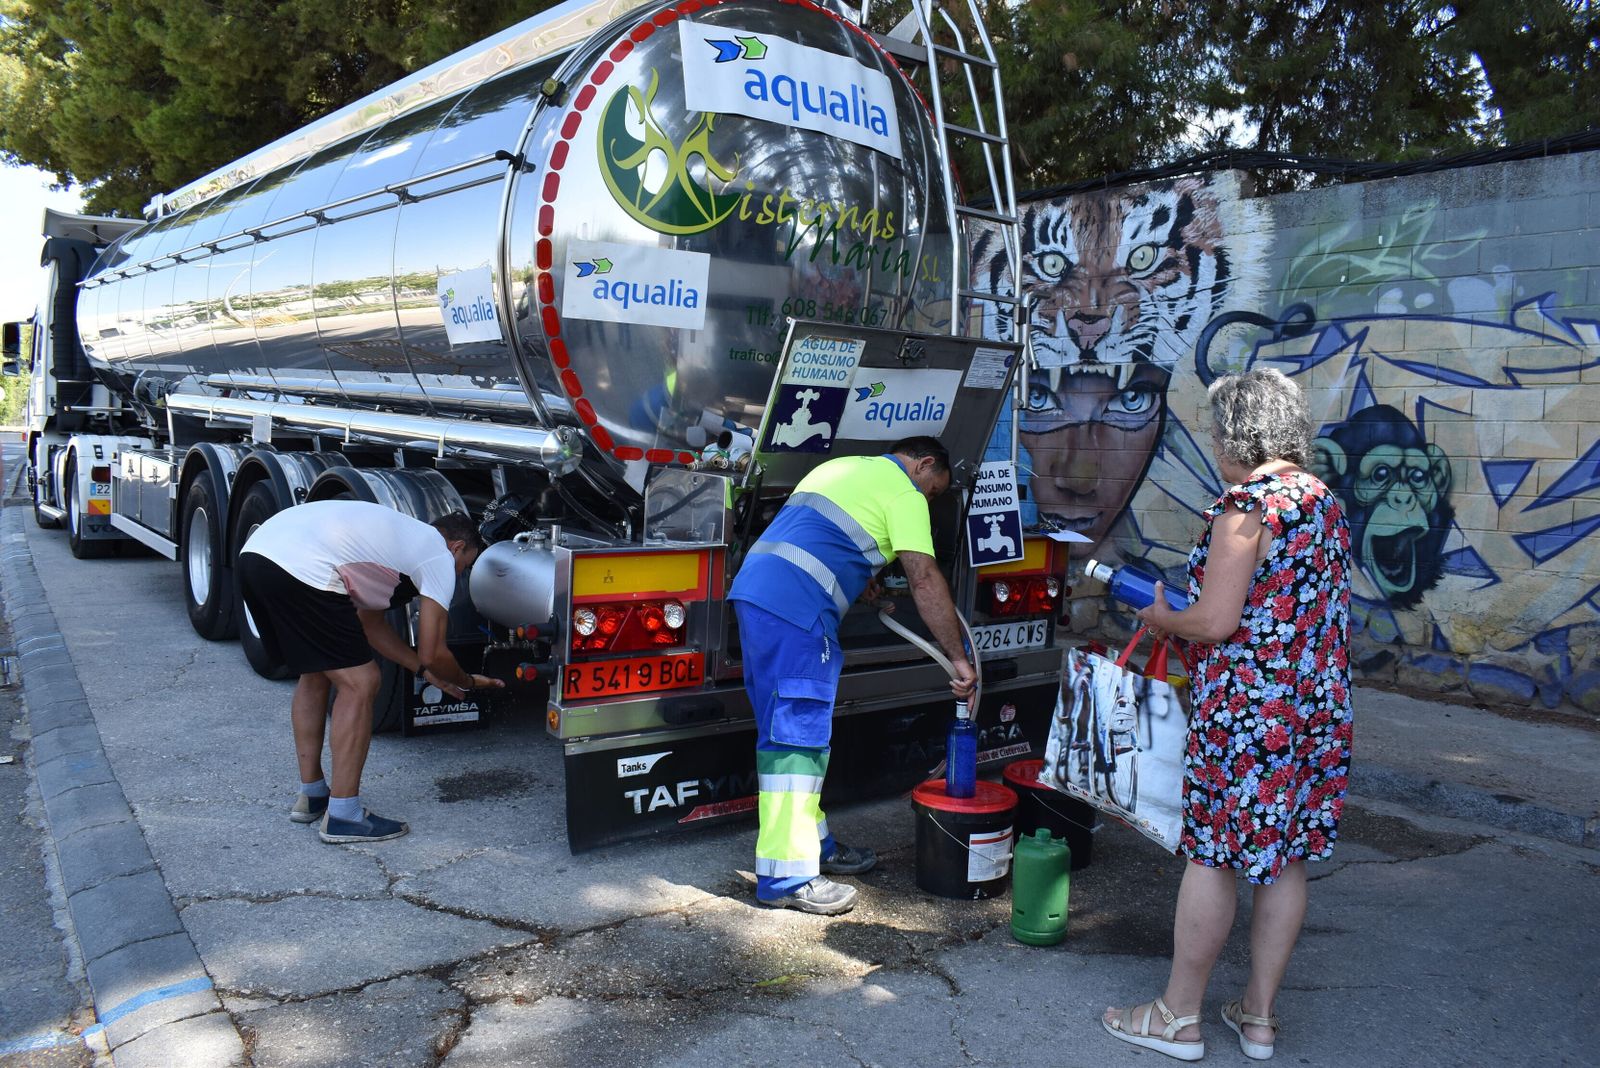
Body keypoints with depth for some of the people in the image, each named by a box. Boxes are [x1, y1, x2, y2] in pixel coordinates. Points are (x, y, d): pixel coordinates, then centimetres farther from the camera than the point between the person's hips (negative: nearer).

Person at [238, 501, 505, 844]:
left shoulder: (398, 535, 32)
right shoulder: (439, 557, 7)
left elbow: (370, 625, 34)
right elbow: (432, 654, 6)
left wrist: (426, 671, 36)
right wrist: (467, 682, 25)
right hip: (302, 570, -10)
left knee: (316, 675, 25)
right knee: (359, 684, 0)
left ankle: (311, 796, 33)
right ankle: (342, 816, 5)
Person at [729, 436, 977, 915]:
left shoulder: (841, 467, 27)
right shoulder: (904, 492, 1)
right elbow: (924, 579, -7)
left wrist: (863, 583, 32)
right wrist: (958, 658, -4)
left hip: (752, 591, 10)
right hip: (795, 610, -10)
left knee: (789, 728, 15)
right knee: (796, 735, -7)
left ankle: (812, 841, 27)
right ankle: (786, 876, -5)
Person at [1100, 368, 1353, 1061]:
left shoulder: (1245, 505, -16)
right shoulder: (1326, 504, 10)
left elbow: (1216, 621, -20)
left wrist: (1164, 619, 1)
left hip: (1247, 710, -8)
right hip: (1319, 707, 9)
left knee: (1211, 856, 2)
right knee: (1285, 859, 13)